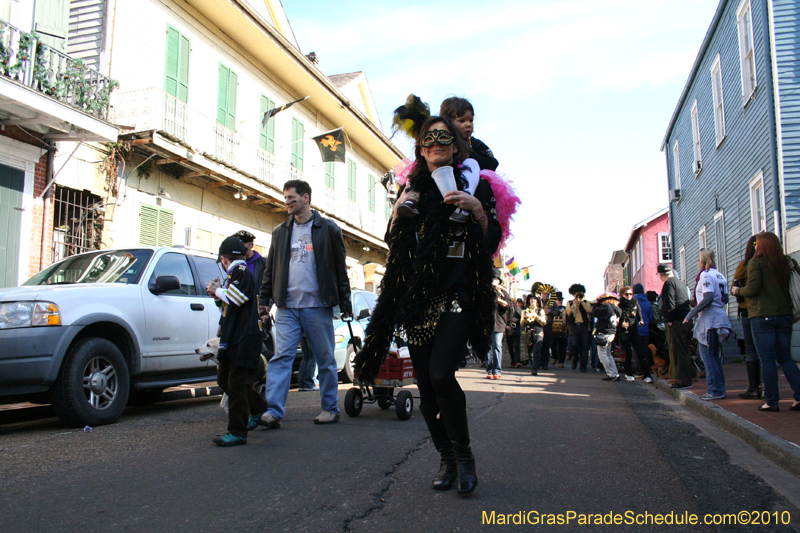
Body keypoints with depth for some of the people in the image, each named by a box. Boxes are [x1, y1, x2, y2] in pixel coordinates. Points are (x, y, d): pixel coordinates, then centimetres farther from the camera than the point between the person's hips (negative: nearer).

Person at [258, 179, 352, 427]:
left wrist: (345, 304, 0)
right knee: (281, 357, -6)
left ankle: (330, 409, 16)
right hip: (287, 307, 3)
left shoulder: (328, 229, 4)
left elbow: (340, 268, 3)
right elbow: (270, 269, 17)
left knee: (326, 359, 5)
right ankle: (273, 411, -8)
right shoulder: (280, 232, 14)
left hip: (318, 306, -3)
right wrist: (264, 299, 9)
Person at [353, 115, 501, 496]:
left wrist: (477, 208, -15)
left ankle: (464, 455, 1)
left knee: (441, 374, -21)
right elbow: (393, 244, 14)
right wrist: (398, 212, -4)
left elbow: (493, 241, 1)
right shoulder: (412, 187, 14)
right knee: (426, 386, 3)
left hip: (458, 294, -3)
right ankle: (446, 458, 23)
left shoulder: (474, 184, 6)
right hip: (417, 298, 4)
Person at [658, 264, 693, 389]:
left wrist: (669, 320, -13)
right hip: (686, 321, 10)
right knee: (684, 351, 14)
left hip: (676, 322, -10)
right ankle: (685, 380, 19)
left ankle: (684, 381, -6)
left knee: (678, 352, -7)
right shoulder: (680, 282, 20)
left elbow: (669, 304, -17)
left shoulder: (669, 283, -9)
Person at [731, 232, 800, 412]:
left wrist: (737, 291, 5)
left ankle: (771, 401, 1)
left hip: (762, 317, -5)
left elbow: (752, 289, -14)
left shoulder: (756, 263, -7)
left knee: (767, 360, -1)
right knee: (785, 358, 13)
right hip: (784, 315, 5)